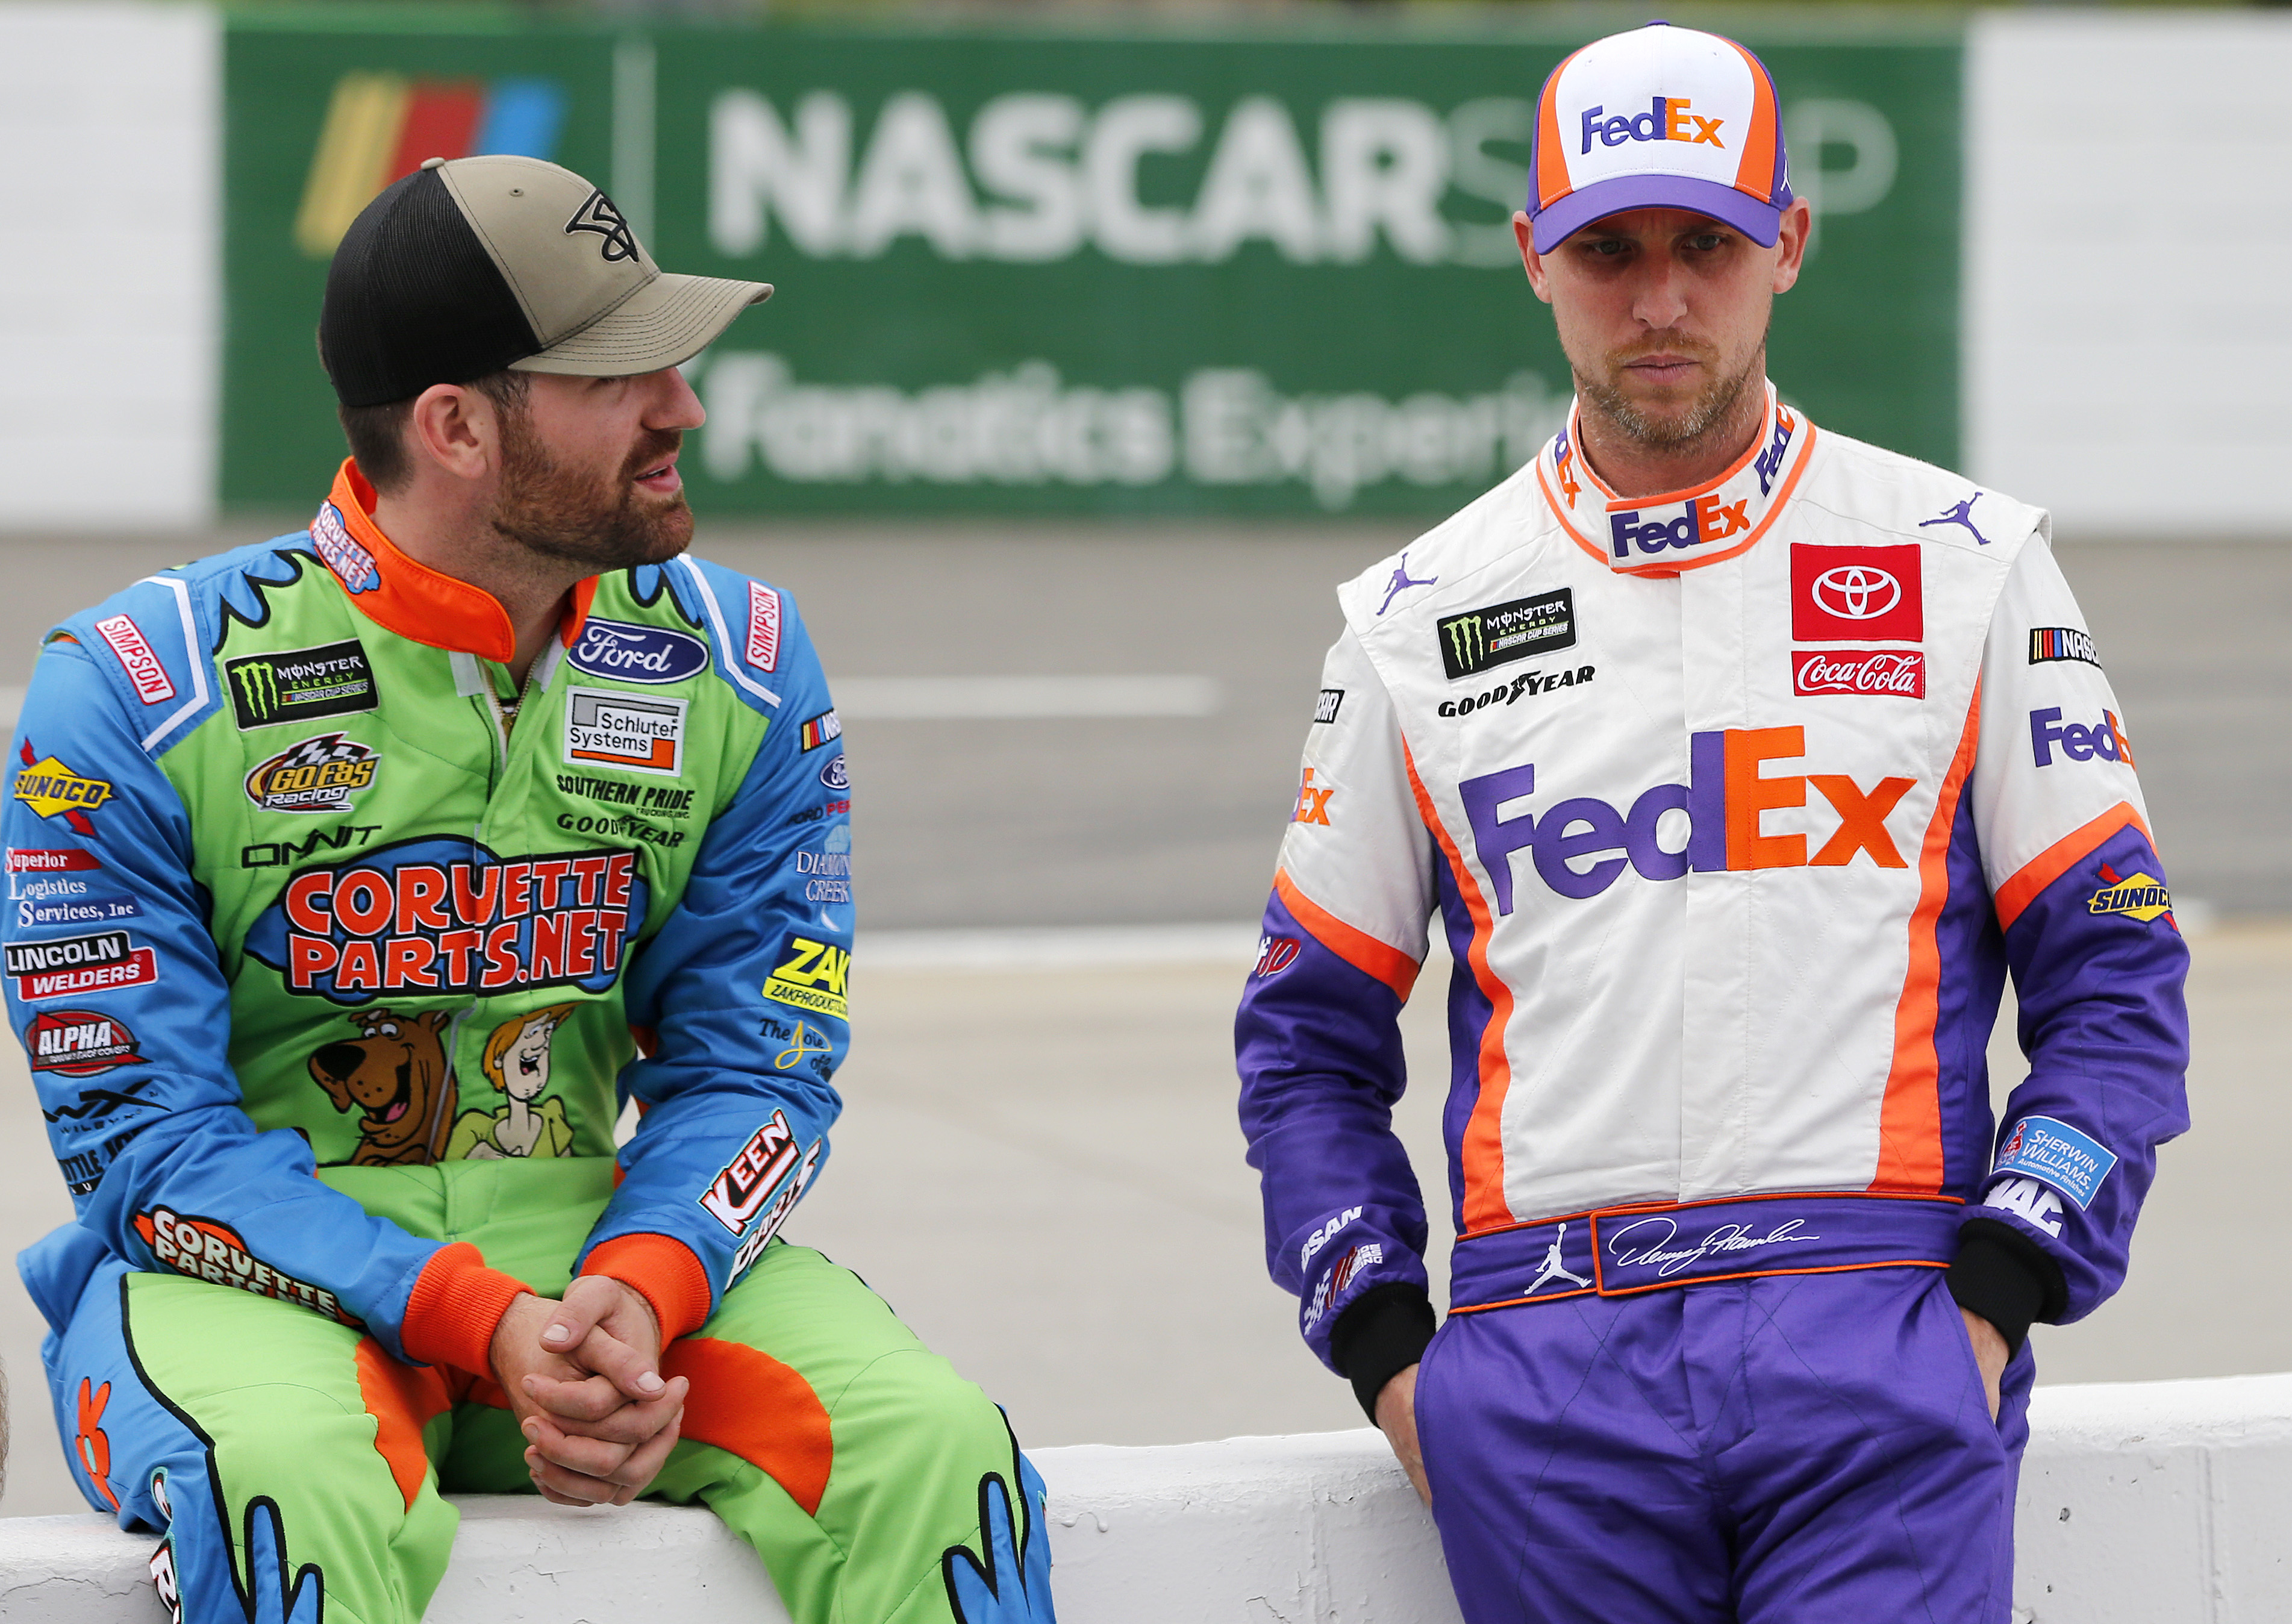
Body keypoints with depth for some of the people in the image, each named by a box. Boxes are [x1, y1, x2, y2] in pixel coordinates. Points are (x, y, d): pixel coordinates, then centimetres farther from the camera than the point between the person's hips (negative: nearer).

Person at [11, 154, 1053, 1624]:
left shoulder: (740, 668, 4)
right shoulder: (138, 694, -10)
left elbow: (754, 1064, 4)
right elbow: (148, 1130, -12)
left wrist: (637, 1296, -18)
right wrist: (483, 1327, -24)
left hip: (602, 1237, 4)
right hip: (260, 1274, -4)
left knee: (932, 1447, -21)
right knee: (291, 1492, -37)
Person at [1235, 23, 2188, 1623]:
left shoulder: (1965, 565, 9)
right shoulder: (1416, 621, 13)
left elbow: (2115, 982, 8)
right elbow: (1310, 1037, 18)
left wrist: (1994, 1297, -4)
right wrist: (1385, 1351, 5)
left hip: (1874, 1328, -2)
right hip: (1546, 1357, 2)